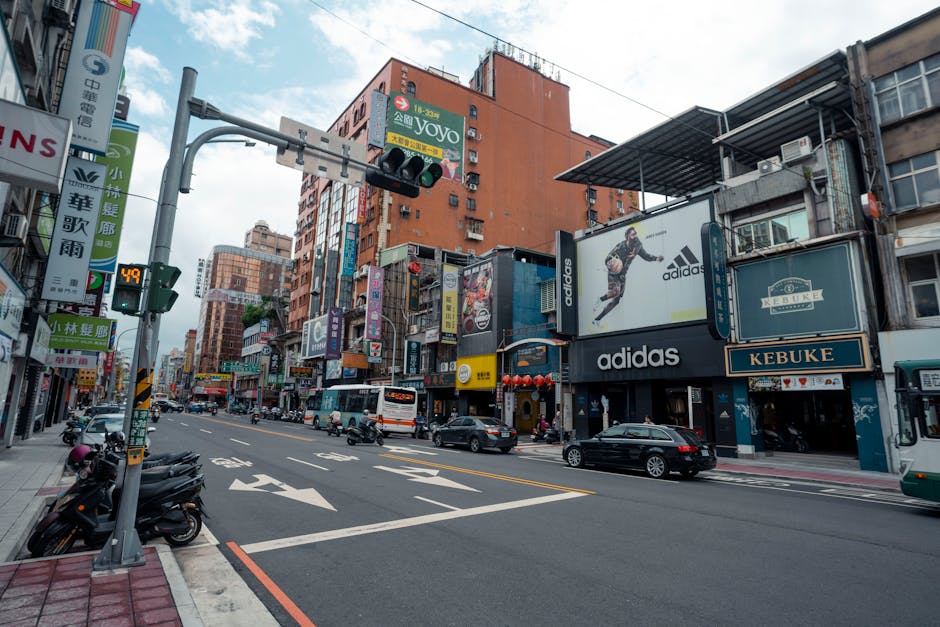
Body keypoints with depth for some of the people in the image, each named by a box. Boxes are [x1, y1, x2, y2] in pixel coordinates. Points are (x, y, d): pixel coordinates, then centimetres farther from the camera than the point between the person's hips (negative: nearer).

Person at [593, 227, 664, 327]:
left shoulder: (638, 246, -5)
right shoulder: (620, 246, -21)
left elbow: (646, 256, 9)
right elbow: (606, 259, -18)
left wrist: (656, 258, -7)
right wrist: (611, 264, -40)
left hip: (622, 275, 6)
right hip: (613, 274, -6)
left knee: (616, 301, 3)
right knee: (615, 291, -35)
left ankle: (597, 320, 13)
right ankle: (600, 300, -3)